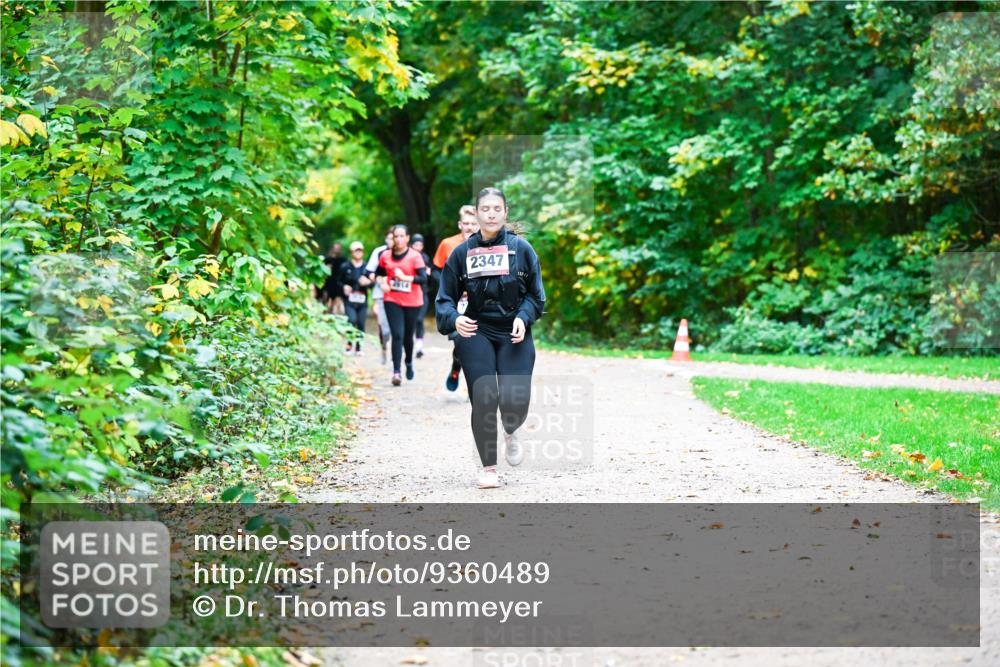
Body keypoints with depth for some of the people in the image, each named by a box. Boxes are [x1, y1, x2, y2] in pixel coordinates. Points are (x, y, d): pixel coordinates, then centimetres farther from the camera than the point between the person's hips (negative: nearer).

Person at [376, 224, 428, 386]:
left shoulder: (415, 256, -8)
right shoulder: (385, 256, 3)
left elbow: (423, 278, -18)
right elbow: (379, 273, 21)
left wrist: (405, 277, -29)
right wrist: (382, 283, 2)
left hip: (412, 301, -1)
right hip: (392, 300, 1)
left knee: (408, 336, 13)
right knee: (397, 335, -12)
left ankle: (409, 363, 41)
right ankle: (396, 372, -15)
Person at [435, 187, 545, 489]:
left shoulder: (521, 248, 2)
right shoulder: (462, 252, 4)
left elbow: (535, 294, 7)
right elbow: (445, 297, 4)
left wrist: (523, 317, -10)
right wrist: (454, 319, -17)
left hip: (514, 334, 0)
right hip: (476, 332, 0)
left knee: (515, 401, -13)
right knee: (483, 399, -11)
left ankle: (511, 433, 26)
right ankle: (488, 468, 7)